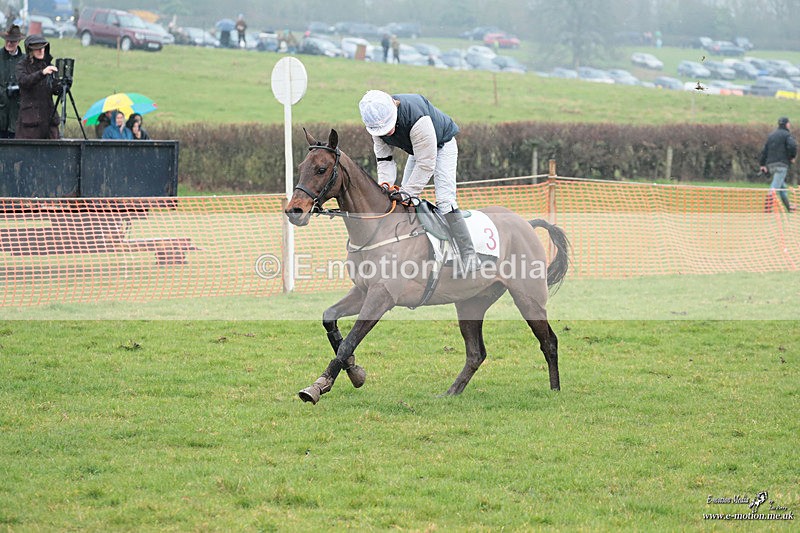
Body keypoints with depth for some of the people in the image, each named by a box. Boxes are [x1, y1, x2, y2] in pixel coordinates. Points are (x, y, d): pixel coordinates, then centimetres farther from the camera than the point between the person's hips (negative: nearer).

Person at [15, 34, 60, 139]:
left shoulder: (48, 64, 13)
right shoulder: (22, 65, 2)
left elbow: (55, 90, 9)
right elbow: (23, 81, -19)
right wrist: (42, 73, -32)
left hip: (49, 115, 4)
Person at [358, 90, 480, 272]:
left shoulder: (417, 119, -42)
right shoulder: (378, 123, -20)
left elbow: (426, 164, -36)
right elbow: (384, 159, -12)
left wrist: (405, 193, -34)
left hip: (443, 146, -7)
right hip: (417, 150, 7)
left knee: (444, 199, -21)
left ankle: (468, 254, -25)